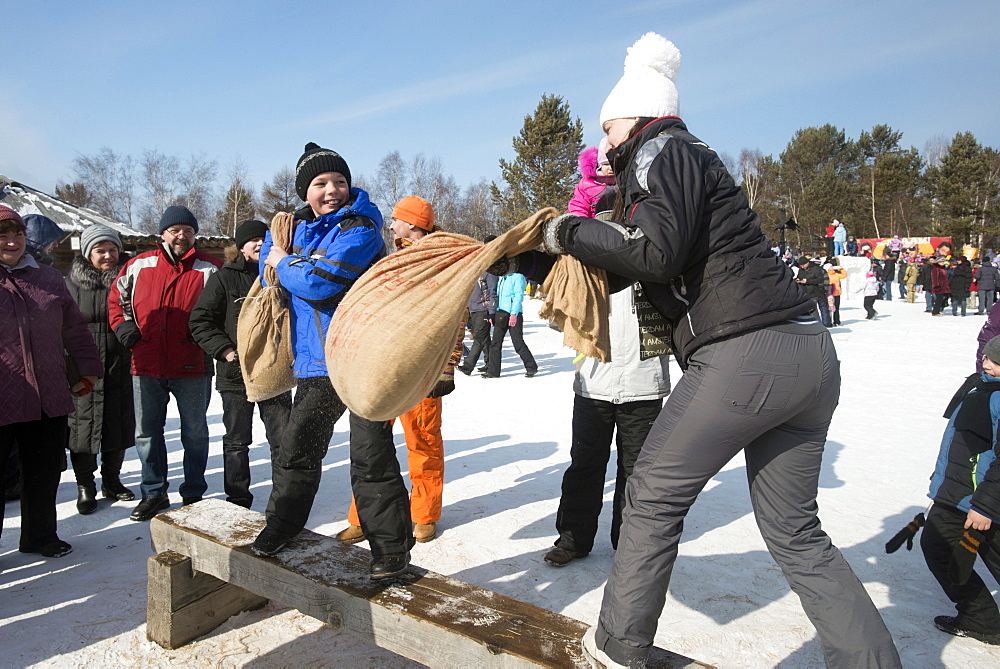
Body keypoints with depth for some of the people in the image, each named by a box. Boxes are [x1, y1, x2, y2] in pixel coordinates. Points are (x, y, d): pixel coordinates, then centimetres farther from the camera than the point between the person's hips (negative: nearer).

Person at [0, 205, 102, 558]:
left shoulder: (49, 279, 11)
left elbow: (75, 328, 16)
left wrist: (88, 369, 15)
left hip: (49, 399, 4)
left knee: (44, 472, 14)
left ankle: (40, 535, 31)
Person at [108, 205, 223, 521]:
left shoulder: (209, 268, -1)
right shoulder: (139, 265, 7)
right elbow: (116, 299, 19)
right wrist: (123, 327, 4)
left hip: (192, 367, -2)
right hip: (146, 365, 3)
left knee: (195, 432, 8)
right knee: (147, 432, 10)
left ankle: (194, 493, 22)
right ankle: (154, 493, 25)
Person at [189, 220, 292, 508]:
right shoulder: (224, 278, 1)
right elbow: (200, 320, -1)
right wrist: (224, 350, -13)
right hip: (236, 374, -2)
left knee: (283, 440, 4)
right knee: (237, 441, 9)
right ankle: (238, 501, 21)